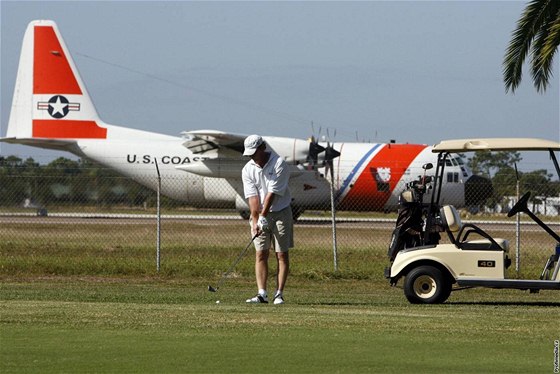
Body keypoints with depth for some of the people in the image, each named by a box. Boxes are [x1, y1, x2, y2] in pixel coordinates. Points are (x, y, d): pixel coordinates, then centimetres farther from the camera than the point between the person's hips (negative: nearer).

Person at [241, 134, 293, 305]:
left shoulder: (279, 164, -16)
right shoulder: (248, 170, -4)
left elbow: (272, 193, -20)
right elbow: (252, 197, -10)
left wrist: (263, 217, -23)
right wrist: (255, 221, -19)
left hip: (280, 212, -3)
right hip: (260, 214, 3)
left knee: (282, 254, -3)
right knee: (260, 254, -3)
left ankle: (279, 294, -3)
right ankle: (262, 294, -6)